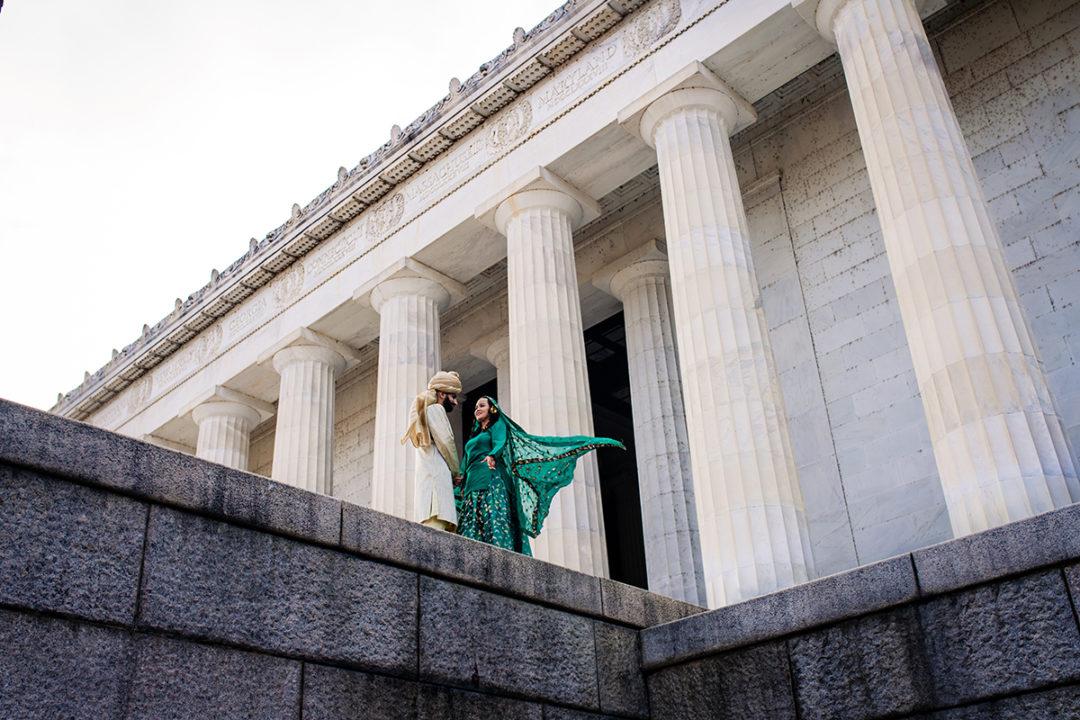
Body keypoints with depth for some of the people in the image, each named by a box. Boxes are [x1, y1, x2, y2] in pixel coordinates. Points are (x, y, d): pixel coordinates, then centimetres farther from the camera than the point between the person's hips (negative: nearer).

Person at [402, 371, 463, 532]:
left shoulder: (424, 411, 31)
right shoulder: (436, 409, 3)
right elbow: (445, 442, -6)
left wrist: (453, 473, 15)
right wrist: (456, 472, 5)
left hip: (425, 474, 9)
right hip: (437, 472, -9)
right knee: (436, 524, -23)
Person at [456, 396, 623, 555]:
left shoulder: (498, 426, 13)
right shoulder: (474, 437, 34)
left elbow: (499, 443, -8)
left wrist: (492, 456, -29)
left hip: (491, 482, -6)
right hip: (473, 487, 6)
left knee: (495, 525, -23)